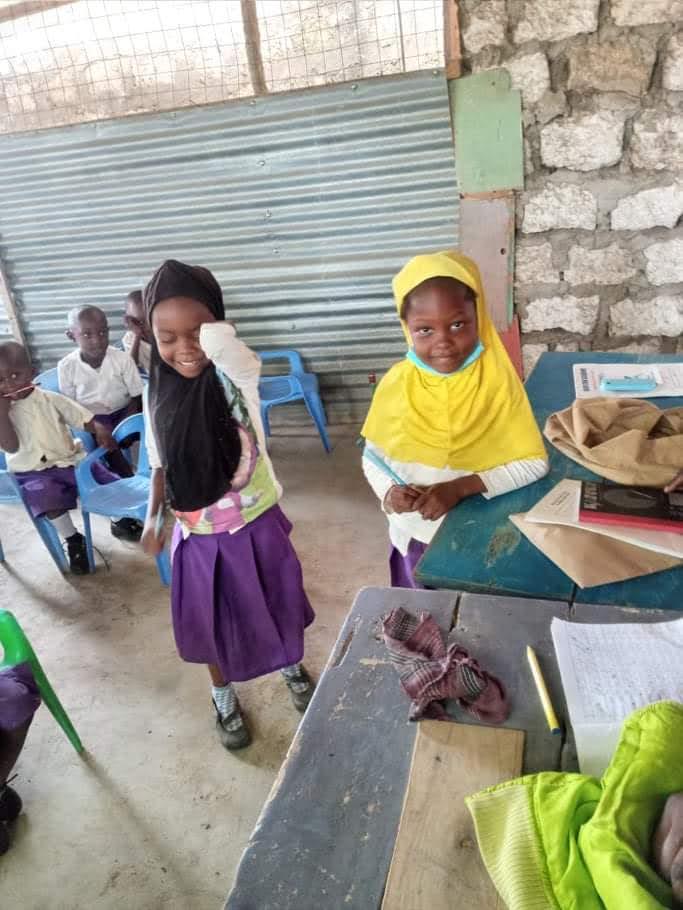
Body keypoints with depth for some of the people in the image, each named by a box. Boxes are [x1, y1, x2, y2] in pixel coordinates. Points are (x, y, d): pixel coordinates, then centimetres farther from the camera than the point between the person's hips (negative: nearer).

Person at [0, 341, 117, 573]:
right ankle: (73, 541, -8)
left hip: (70, 460, 2)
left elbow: (86, 419, 0)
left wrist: (100, 430, -23)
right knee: (48, 496, -34)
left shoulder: (51, 399, 0)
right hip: (33, 473, -2)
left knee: (109, 482, -13)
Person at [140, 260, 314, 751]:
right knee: (213, 621, 19)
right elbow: (162, 462, 6)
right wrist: (153, 517, 6)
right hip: (198, 535, 2)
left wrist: (211, 337, -21)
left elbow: (222, 342, -42)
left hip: (257, 525, -2)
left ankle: (294, 668, 52)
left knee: (278, 606, 20)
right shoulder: (157, 391, -7)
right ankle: (225, 699, 47)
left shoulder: (236, 374, -19)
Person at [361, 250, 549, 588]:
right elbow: (373, 457, -2)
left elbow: (534, 462, -18)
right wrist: (389, 491, -23)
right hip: (416, 536, 2)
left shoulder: (497, 381, -18)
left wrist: (461, 488, -28)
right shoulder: (395, 385, -13)